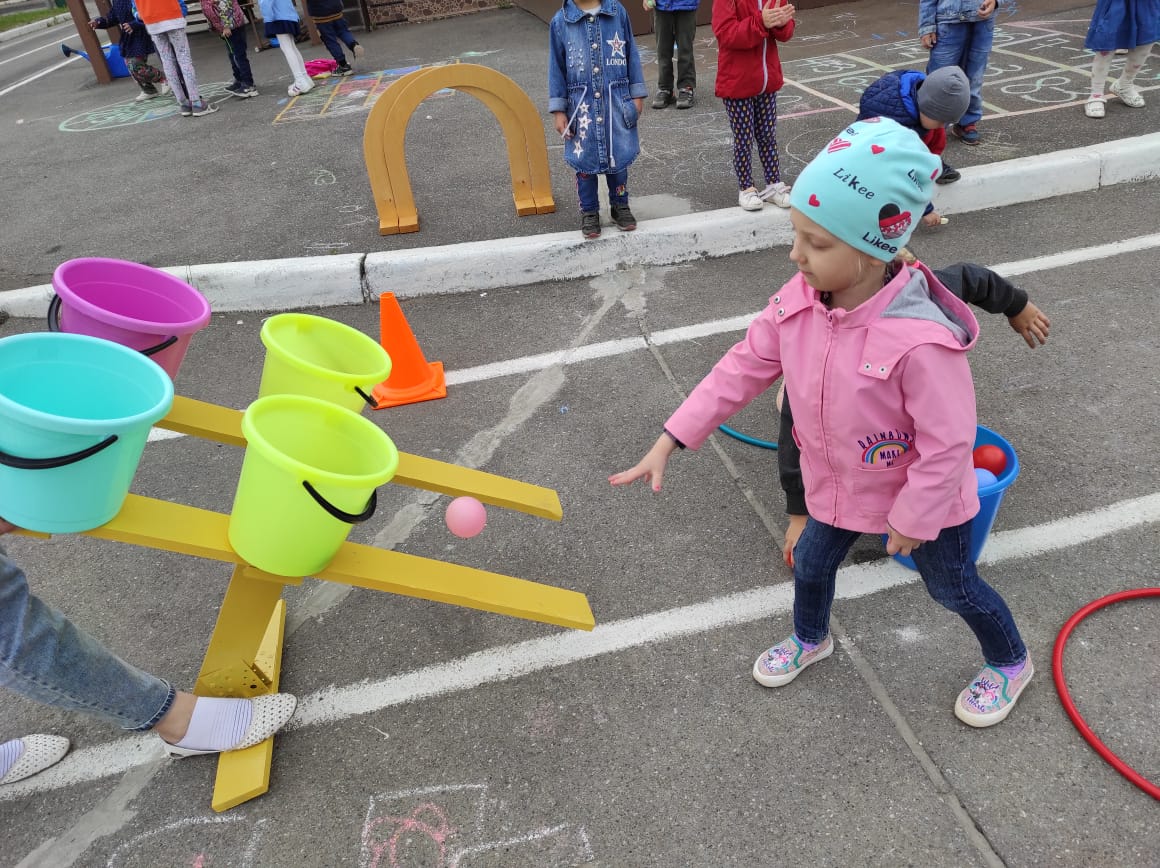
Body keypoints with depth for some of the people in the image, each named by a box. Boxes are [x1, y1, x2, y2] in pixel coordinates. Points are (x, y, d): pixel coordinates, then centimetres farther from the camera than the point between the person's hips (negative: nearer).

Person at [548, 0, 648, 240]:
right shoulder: (560, 21, -4)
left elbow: (631, 54, 5)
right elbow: (556, 67, 1)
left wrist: (637, 94, 5)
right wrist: (558, 111, -1)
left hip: (616, 101, 1)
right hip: (582, 105, -1)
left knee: (618, 156, 10)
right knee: (584, 159, 7)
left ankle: (620, 206, 29)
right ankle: (589, 211, 23)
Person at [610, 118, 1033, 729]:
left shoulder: (920, 341, -40)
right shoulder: (797, 302, -20)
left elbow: (948, 442, -29)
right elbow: (744, 368, -11)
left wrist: (913, 517, -17)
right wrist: (668, 442, -12)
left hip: (923, 497, -5)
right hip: (837, 486, 6)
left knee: (953, 589, 20)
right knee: (811, 563, 26)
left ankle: (1010, 664, 53)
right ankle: (810, 640, 59)